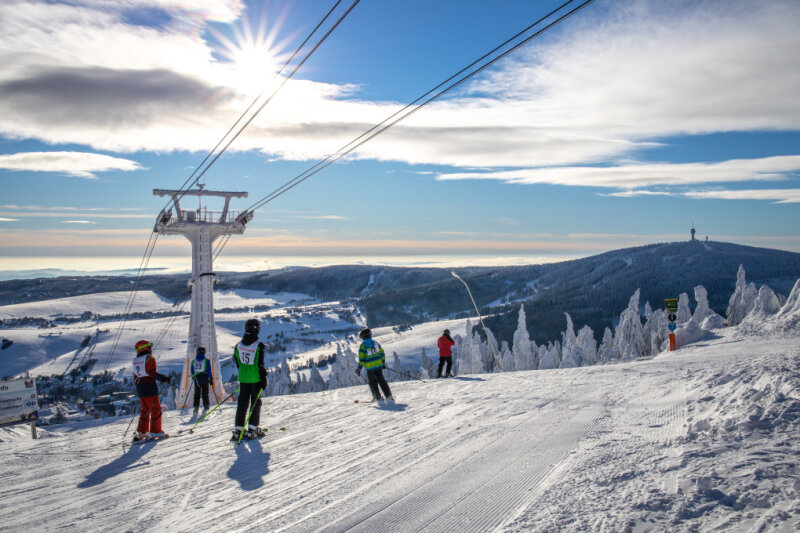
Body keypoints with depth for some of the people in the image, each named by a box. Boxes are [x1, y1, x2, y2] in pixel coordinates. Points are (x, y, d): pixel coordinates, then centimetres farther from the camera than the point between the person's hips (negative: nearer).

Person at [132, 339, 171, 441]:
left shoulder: (136, 360, 13)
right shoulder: (149, 358, -11)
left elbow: (135, 377, 16)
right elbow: (152, 373, -21)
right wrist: (164, 378, -18)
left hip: (139, 387, 8)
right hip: (149, 387, -8)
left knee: (145, 410, 15)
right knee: (156, 409, 0)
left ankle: (141, 432, 13)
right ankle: (155, 431, -2)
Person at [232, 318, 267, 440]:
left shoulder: (239, 345, 2)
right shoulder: (259, 345, -15)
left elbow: (236, 361, 11)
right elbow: (261, 364, -15)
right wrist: (264, 379, -8)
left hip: (242, 378, 4)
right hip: (255, 378, -4)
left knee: (242, 402, 10)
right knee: (255, 402, 7)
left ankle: (238, 429, 7)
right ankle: (253, 427, 7)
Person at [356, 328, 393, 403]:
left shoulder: (362, 346, -9)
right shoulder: (375, 343, 2)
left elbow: (361, 358, -11)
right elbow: (382, 353, 6)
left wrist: (359, 368, -3)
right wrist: (383, 363, 17)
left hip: (370, 367, -3)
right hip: (379, 365, 3)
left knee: (372, 383, 13)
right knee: (381, 381, 9)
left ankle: (378, 398, 15)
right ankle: (389, 396, 0)